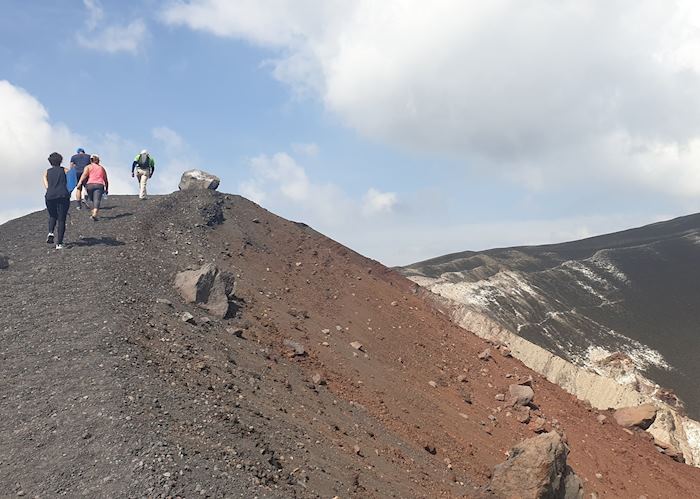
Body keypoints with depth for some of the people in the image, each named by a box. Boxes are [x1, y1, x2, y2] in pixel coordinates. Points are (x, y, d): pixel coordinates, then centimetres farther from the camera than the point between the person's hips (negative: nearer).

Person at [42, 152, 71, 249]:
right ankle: (59, 243, -5)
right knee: (61, 220, 3)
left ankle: (51, 232, 0)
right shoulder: (65, 170, 15)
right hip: (63, 196, -2)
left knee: (52, 216, 26)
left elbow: (46, 186, 3)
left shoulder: (47, 172, 18)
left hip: (50, 196, 2)